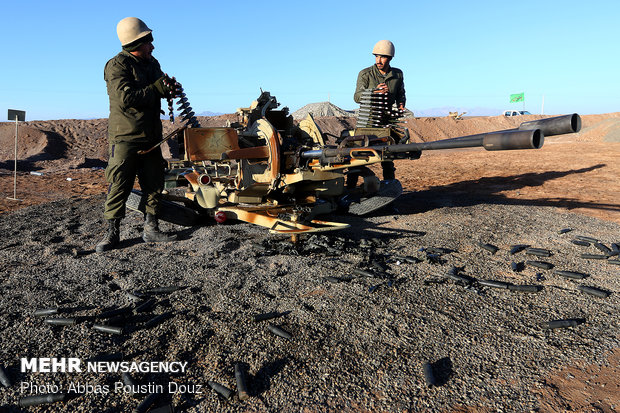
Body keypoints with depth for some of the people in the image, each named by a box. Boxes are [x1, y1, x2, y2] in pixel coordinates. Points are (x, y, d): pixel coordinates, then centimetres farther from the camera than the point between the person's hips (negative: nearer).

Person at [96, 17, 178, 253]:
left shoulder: (152, 63, 14)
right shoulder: (117, 66, -9)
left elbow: (158, 89, 23)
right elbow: (125, 98, -20)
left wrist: (169, 87, -1)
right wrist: (156, 89, -18)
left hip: (150, 136, 7)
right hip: (125, 136, -7)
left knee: (154, 184, 7)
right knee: (119, 186, -4)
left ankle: (151, 229, 17)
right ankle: (112, 233, 6)